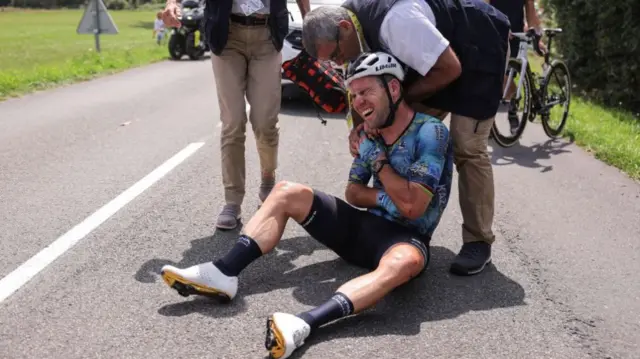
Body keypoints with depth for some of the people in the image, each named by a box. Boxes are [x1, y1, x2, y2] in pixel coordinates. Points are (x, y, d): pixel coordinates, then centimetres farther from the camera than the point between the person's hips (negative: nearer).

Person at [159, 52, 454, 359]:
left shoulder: (430, 131, -13)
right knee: (287, 193, -5)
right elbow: (353, 193, 10)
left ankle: (304, 324, -58)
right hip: (365, 226, 7)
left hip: (406, 237, -6)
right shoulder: (370, 133, 8)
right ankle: (223, 273, -20)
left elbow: (412, 206, -21)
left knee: (404, 262, -43)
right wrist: (389, 198, -9)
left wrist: (378, 157, -13)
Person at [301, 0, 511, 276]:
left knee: (467, 148, -12)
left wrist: (402, 98, -22)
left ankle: (478, 241, -1)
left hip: (480, 48, -8)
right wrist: (358, 125, -17)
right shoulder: (360, 27, -10)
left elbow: (450, 69, -31)